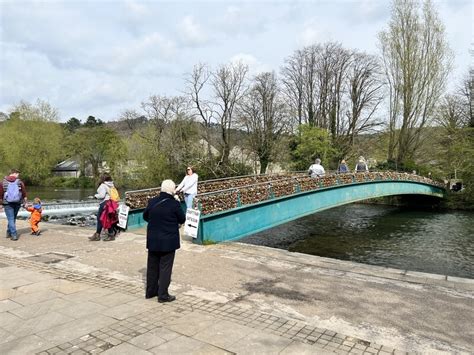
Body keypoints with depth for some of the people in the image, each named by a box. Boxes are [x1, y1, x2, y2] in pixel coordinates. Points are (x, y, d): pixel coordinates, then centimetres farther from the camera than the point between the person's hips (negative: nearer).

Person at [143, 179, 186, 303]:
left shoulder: (152, 201, -3)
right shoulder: (174, 204, -17)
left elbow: (145, 216, 10)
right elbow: (182, 219, -5)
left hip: (153, 240, 5)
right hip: (168, 241, -5)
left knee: (152, 266, 17)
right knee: (165, 267, 5)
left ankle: (150, 291, 31)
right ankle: (163, 295, 11)